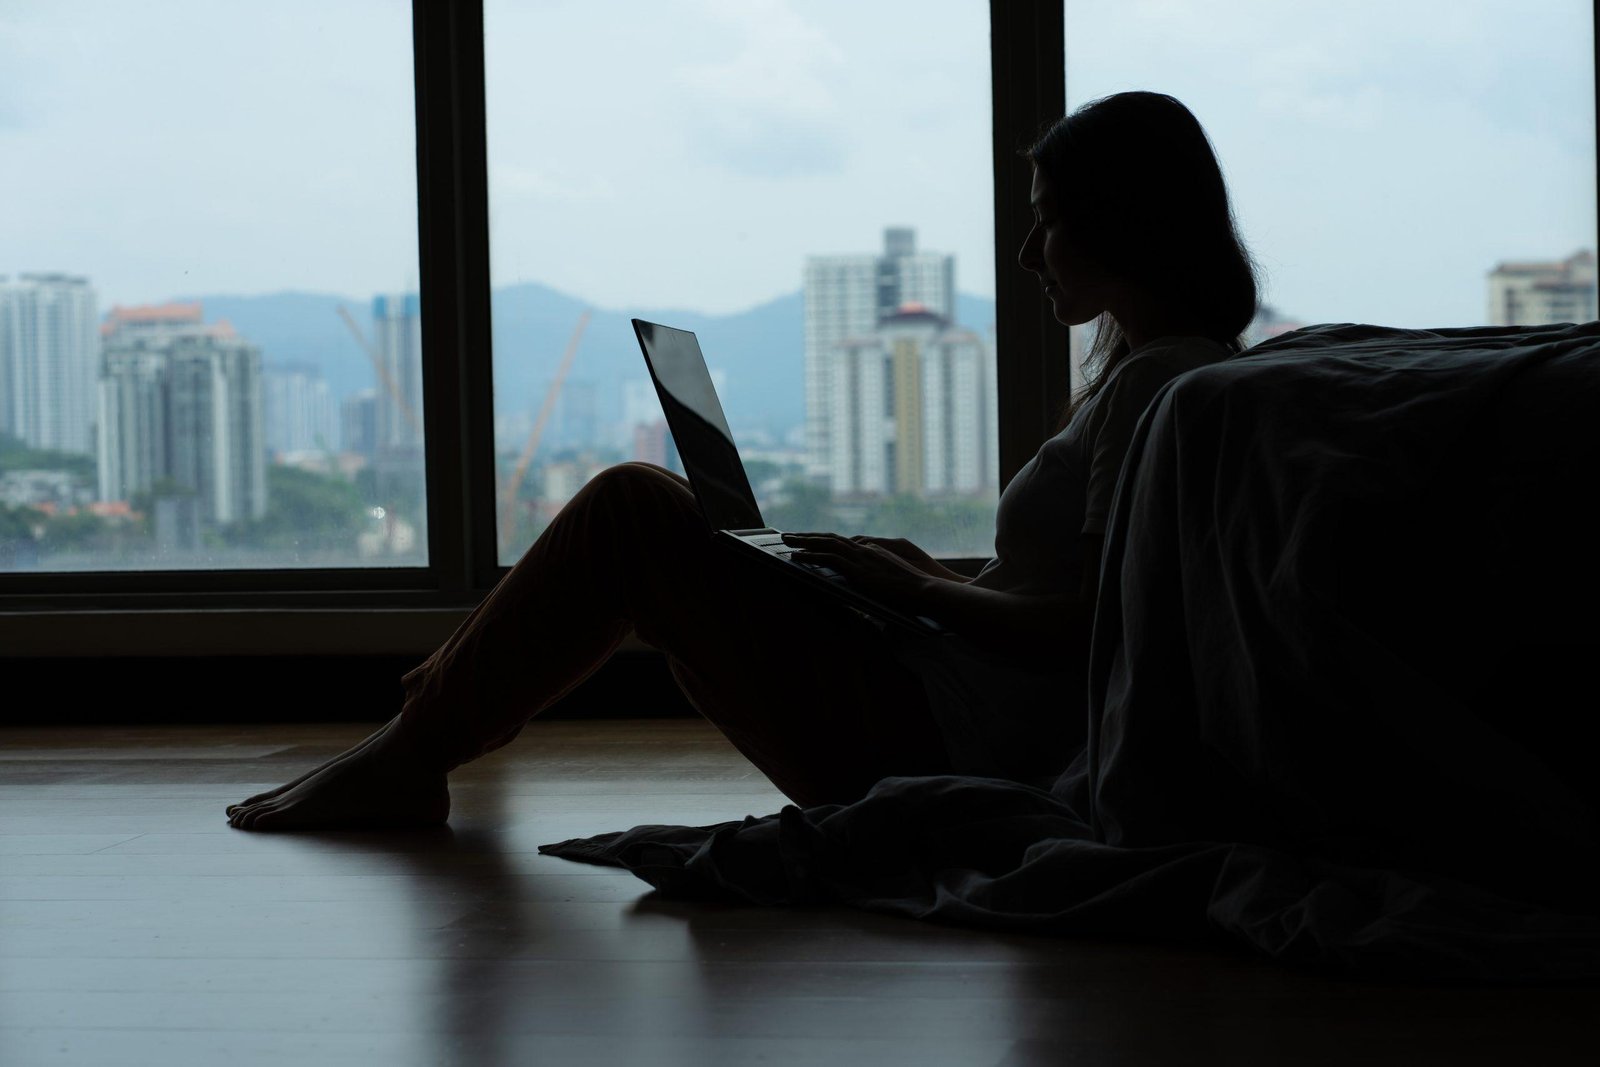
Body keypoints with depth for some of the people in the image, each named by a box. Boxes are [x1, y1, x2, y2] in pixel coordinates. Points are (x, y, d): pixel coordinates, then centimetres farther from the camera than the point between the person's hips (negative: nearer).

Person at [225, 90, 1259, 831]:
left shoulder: (1160, 381, -15)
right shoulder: (1143, 369, 16)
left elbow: (1094, 629, -22)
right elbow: (1094, 590, 20)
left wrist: (918, 589, -11)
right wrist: (934, 572, 10)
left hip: (938, 735, -10)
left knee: (628, 509, -9)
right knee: (636, 510, 13)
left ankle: (409, 757, 1)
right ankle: (412, 743, 14)